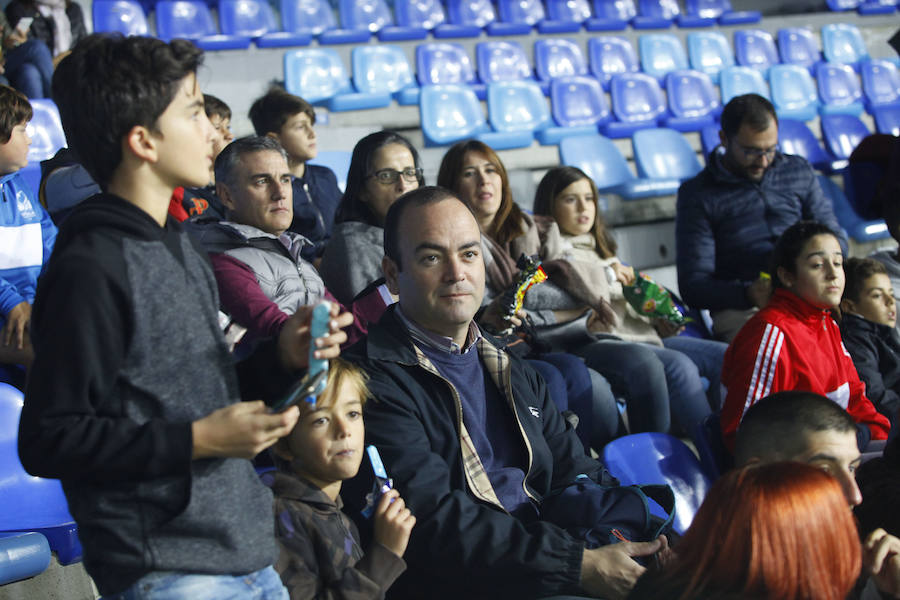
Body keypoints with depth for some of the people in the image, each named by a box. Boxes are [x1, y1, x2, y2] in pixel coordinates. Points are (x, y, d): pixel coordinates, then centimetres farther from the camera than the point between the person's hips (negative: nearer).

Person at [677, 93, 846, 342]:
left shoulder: (799, 171, 17)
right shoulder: (697, 194, 4)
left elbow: (835, 238, 19)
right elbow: (692, 285, -2)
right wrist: (748, 294, -23)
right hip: (740, 309, -5)